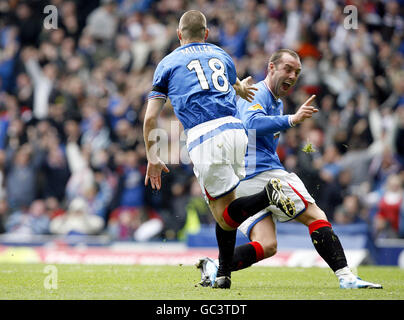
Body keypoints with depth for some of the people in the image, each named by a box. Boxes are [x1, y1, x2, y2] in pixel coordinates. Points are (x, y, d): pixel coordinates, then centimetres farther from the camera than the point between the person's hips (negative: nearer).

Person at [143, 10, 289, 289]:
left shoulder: (168, 64, 17)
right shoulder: (222, 56, 26)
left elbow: (151, 117, 13)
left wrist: (152, 157, 22)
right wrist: (241, 89, 71)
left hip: (204, 138, -4)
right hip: (235, 130, 4)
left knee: (225, 216, -6)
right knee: (224, 207, 18)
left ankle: (270, 195, -32)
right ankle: (223, 274, 15)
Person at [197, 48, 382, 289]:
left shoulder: (277, 102, 27)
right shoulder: (258, 94, -6)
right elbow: (252, 123, -28)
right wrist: (291, 120, -39)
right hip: (263, 173, -10)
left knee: (266, 247, -2)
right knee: (316, 217, -6)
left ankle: (216, 268, -17)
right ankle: (345, 276, -12)